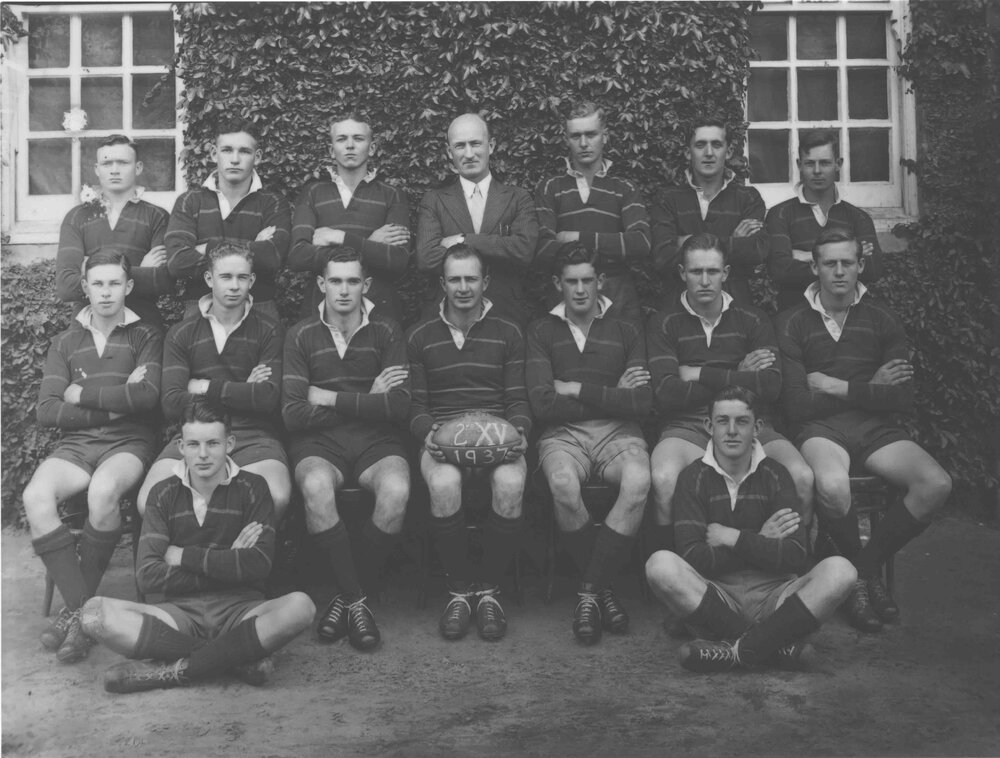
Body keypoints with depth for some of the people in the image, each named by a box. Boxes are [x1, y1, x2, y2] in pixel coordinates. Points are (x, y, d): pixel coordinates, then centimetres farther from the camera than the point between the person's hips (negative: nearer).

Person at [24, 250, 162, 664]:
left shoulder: (146, 337, 8)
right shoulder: (65, 342, 15)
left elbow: (147, 396, -11)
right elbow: (47, 412, 2)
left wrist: (81, 393, -5)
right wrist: (114, 403, -6)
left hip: (128, 443, -3)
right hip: (76, 444, 3)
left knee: (102, 492, -36)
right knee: (35, 496, -29)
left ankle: (78, 607, -18)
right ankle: (79, 607, -23)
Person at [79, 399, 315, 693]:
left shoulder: (252, 488, 3)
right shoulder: (164, 494, 7)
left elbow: (258, 565, -9)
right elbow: (147, 576, -4)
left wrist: (181, 556, -5)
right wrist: (227, 562, -8)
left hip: (240, 609, -1)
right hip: (181, 611, 2)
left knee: (300, 606, -32)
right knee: (95, 612, -24)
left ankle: (174, 669, -25)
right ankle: (239, 657, -25)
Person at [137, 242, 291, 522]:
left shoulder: (269, 330, 5)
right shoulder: (180, 334, 9)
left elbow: (268, 398, -8)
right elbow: (171, 405, -2)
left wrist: (207, 388, -4)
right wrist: (243, 392, -4)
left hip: (254, 434, -1)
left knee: (278, 498, -33)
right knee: (149, 502, -26)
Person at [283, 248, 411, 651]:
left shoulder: (386, 331, 4)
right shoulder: (301, 336, 3)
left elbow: (398, 406, -7)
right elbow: (292, 415, -6)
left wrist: (331, 398, -8)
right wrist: (367, 400, -7)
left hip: (376, 438, 1)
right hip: (319, 440, 0)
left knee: (396, 491, -32)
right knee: (316, 487, -35)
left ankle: (349, 596, -10)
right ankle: (355, 599, -17)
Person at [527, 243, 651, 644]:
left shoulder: (626, 331, 14)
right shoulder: (542, 331, 11)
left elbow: (642, 404, 0)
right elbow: (542, 405, -4)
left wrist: (578, 390, -3)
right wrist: (611, 396, -2)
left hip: (618, 432, 1)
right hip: (563, 433, -1)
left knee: (639, 482, -34)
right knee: (564, 486, -36)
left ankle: (589, 591, -19)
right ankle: (602, 589, -13)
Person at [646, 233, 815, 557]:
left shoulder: (753, 320, 11)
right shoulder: (663, 324, 5)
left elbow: (771, 386, -3)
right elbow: (666, 394, -9)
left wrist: (700, 375, -4)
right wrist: (737, 377, -4)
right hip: (687, 425, -2)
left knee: (803, 478, -24)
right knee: (663, 480, -34)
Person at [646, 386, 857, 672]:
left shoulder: (774, 475, 5)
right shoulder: (694, 477, 2)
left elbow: (795, 556, -6)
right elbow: (692, 558, -11)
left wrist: (732, 538, -8)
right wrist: (760, 541, -8)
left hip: (773, 595, 1)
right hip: (715, 598, -1)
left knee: (839, 571, -24)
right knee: (660, 565, -30)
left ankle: (736, 650, -26)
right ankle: (773, 643, -24)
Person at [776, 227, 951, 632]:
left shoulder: (883, 320, 9)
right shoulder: (792, 323, 1)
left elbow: (903, 399, -1)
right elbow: (796, 404, -8)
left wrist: (838, 388, -7)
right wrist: (870, 388, -4)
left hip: (875, 427, 3)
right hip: (819, 429, -3)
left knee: (936, 484, -23)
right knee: (832, 487, -36)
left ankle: (871, 562, 2)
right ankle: (857, 567, -3)